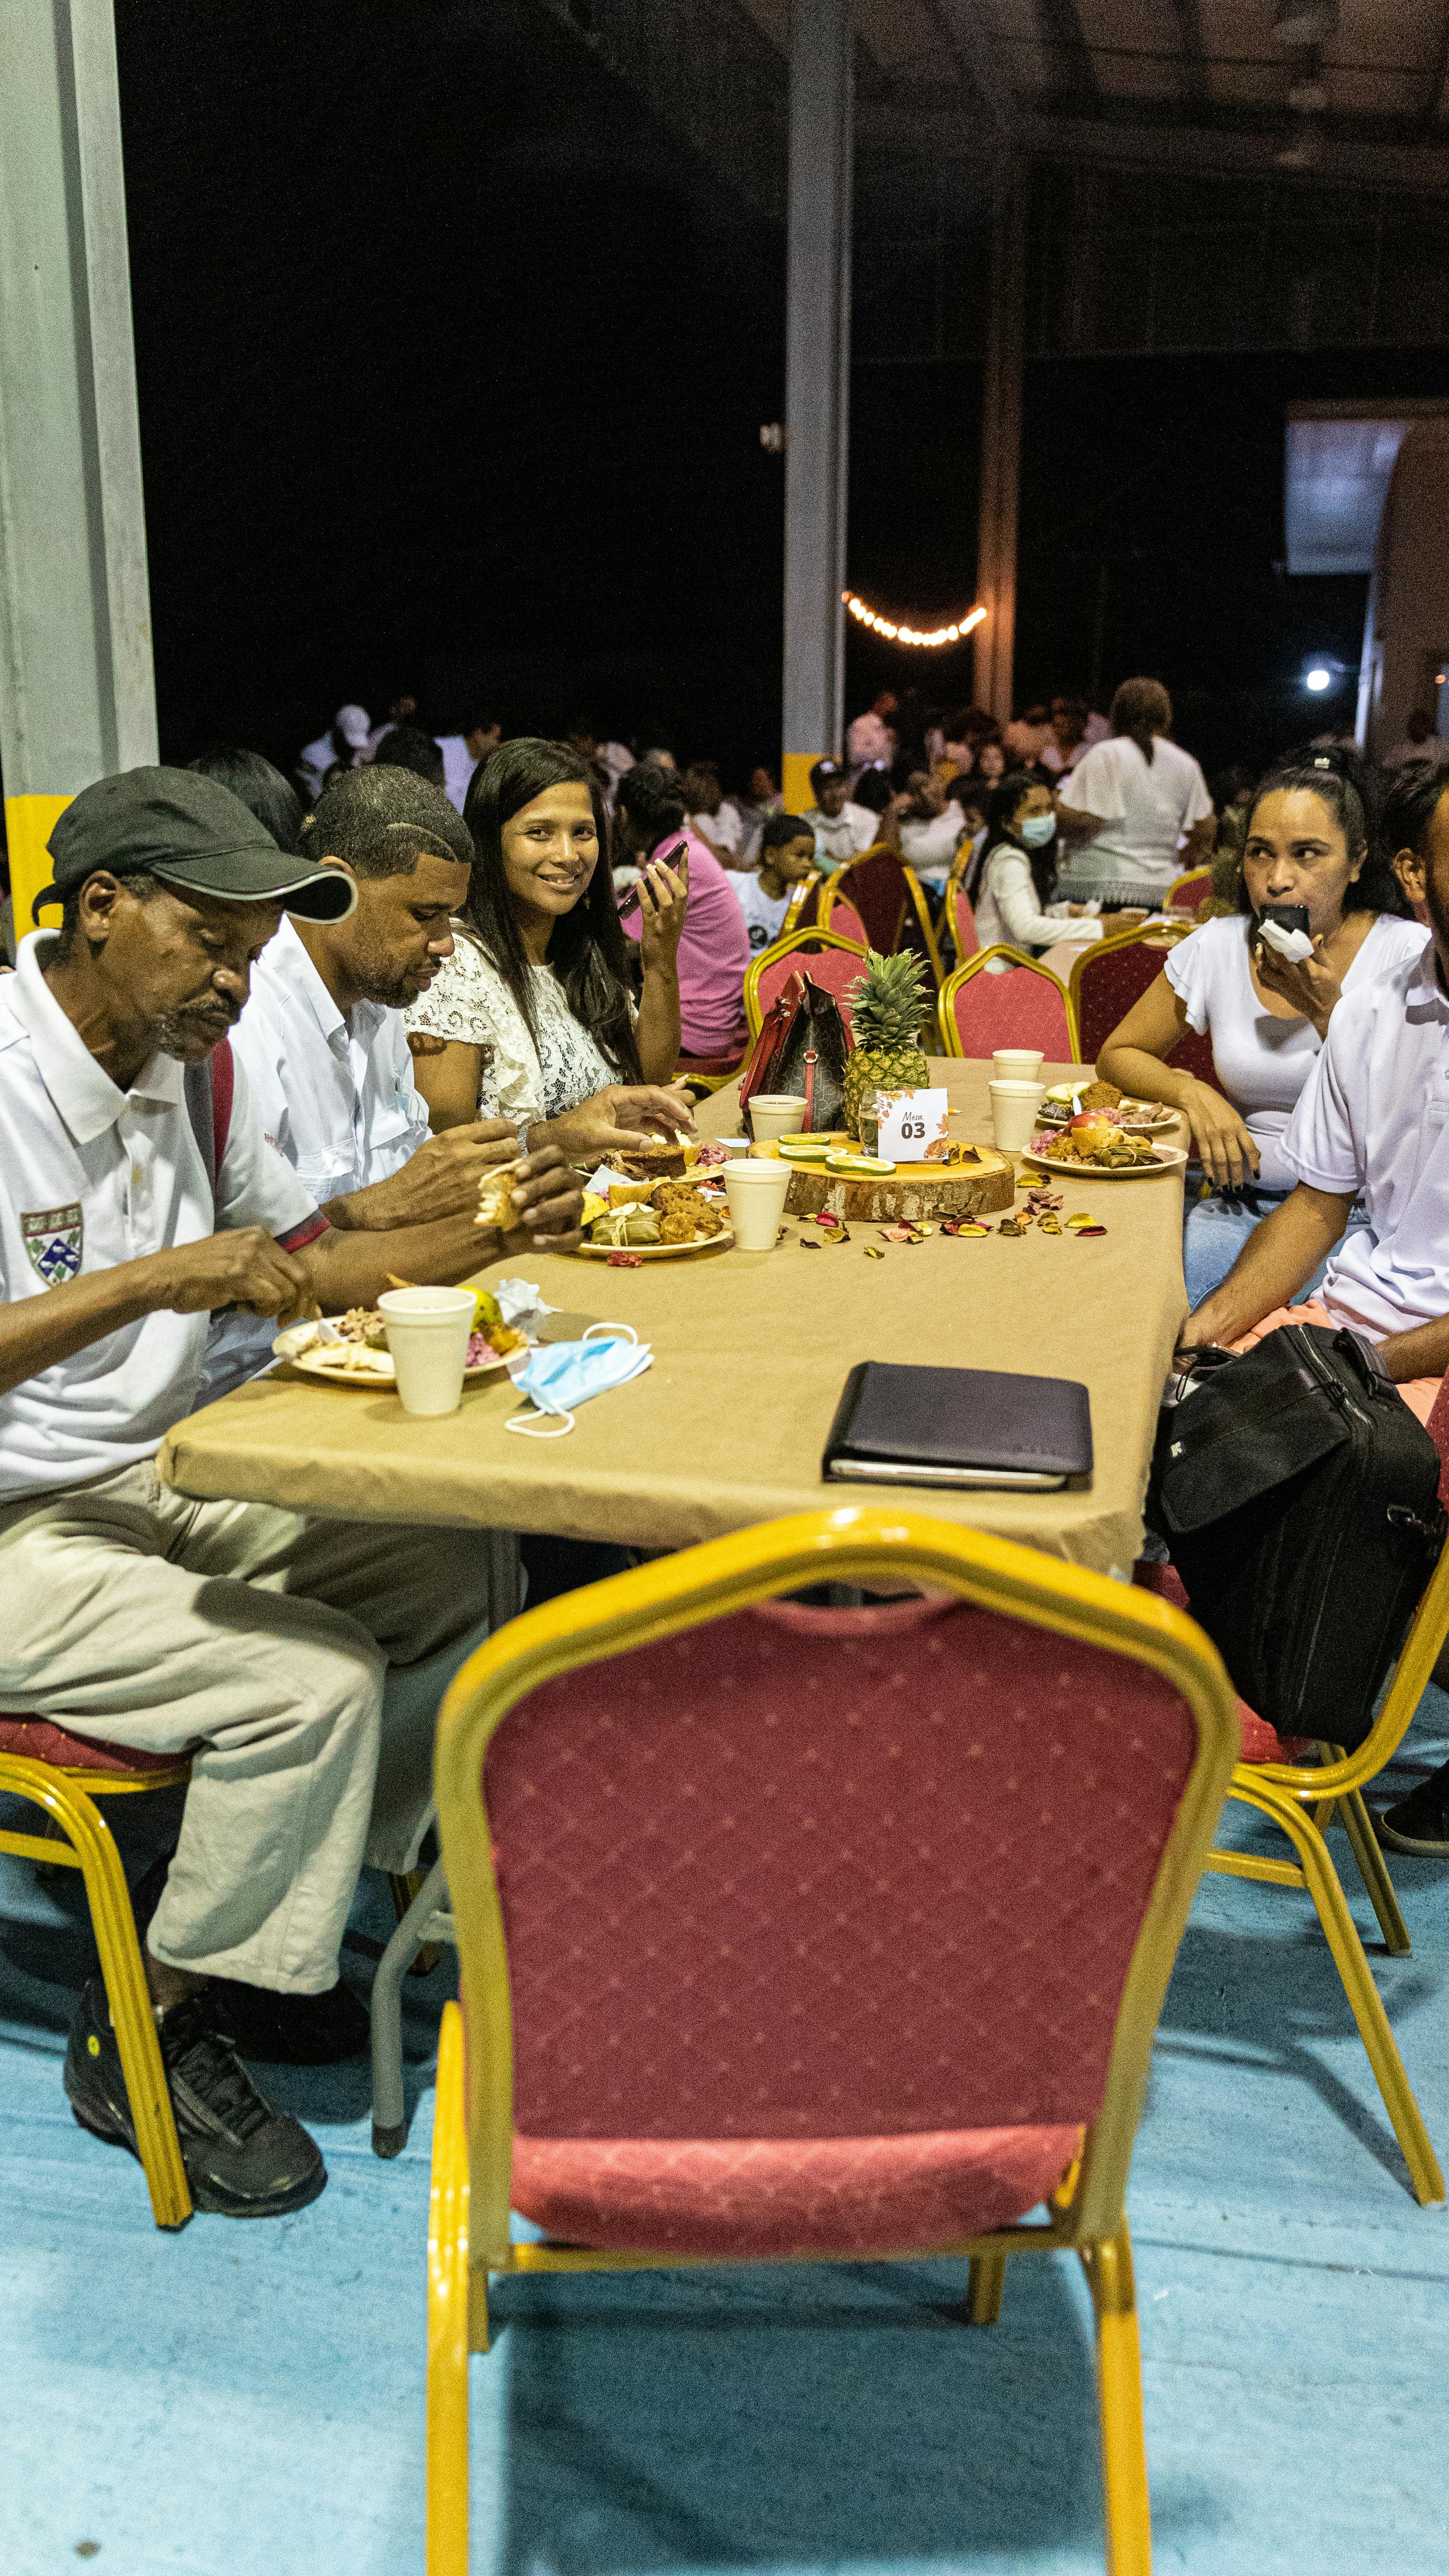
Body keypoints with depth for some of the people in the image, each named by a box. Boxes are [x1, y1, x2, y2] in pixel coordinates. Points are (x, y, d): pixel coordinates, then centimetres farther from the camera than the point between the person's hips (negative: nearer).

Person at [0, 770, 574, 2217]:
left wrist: (457, 1234, -3)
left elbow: (299, 1257, 13)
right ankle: (141, 2038, 0)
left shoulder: (189, 1063, 5)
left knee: (457, 1584, 0)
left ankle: (271, 1917, 13)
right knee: (316, 1678, -23)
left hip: (167, 1479, 9)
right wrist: (161, 1280, -35)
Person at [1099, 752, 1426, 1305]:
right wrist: (1193, 1093, -7)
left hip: (1364, 1214, -3)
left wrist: (1328, 1011, -16)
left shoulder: (1409, 953, -4)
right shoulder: (1218, 946, 5)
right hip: (1243, 1205, 3)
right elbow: (1117, 1055, 14)